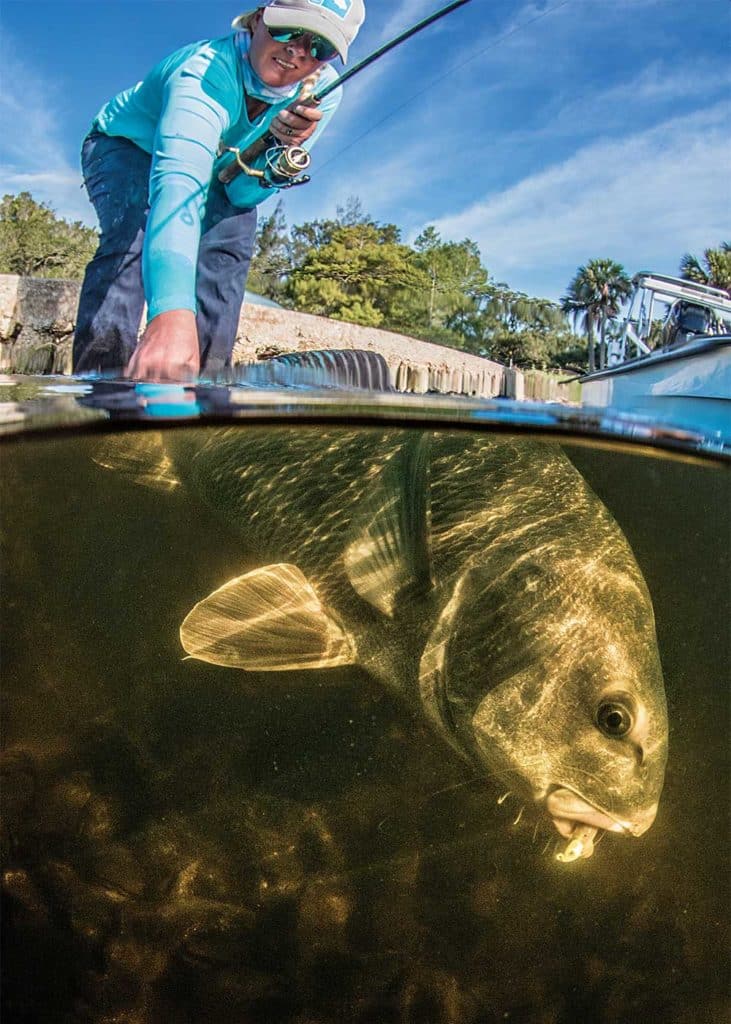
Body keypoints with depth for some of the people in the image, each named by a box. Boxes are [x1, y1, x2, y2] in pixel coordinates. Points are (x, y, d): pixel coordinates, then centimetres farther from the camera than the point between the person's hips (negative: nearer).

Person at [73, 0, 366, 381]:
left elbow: (244, 192, -19)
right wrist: (172, 313, -74)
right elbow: (178, 181, -58)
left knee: (234, 229, -21)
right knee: (134, 235, -32)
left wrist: (283, 148, -43)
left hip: (215, 164, 5)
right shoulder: (204, 71, -40)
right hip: (125, 149, -5)